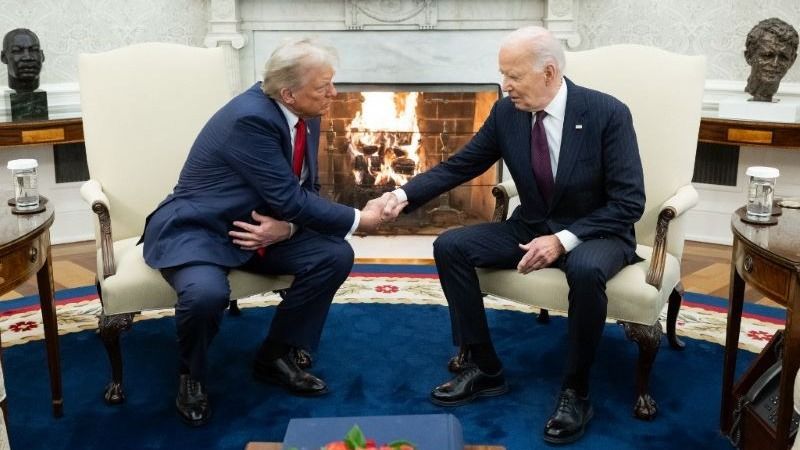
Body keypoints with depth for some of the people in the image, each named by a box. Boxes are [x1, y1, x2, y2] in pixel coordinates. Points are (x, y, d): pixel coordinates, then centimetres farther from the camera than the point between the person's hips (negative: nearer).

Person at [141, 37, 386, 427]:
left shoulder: (306, 116, -2)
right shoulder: (250, 117, -27)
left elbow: (305, 192, 5)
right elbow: (289, 199, -27)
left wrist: (286, 227, -18)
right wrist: (358, 219, -17)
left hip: (264, 227, 8)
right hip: (195, 230, -7)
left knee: (335, 255, -11)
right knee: (207, 293, -36)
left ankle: (276, 356, 5)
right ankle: (191, 376, -2)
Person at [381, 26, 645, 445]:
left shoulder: (608, 113, -18)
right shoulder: (506, 112, -6)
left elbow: (629, 202, -18)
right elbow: (459, 165, 2)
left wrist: (564, 238, -27)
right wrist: (405, 194, -14)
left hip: (596, 233, -5)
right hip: (531, 228, 5)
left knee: (586, 269, -39)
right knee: (449, 246, -12)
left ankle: (575, 389, -16)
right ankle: (484, 367, -2)